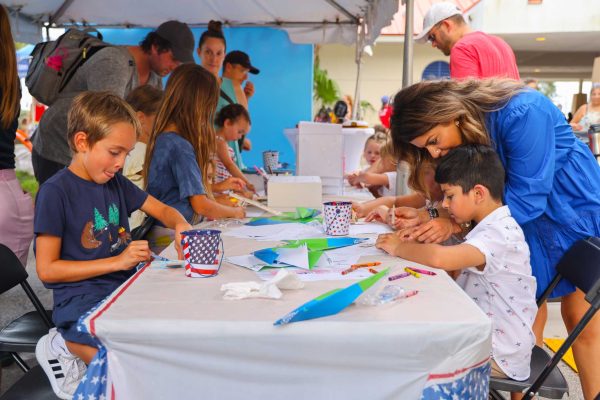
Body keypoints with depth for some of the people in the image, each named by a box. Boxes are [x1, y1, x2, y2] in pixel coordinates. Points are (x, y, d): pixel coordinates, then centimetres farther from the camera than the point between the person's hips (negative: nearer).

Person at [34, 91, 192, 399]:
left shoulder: (115, 182, 9)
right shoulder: (55, 192, -11)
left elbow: (163, 211, 17)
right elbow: (47, 269, -12)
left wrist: (181, 226, -7)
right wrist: (116, 262, -17)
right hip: (81, 300, -7)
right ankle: (64, 346, 4)